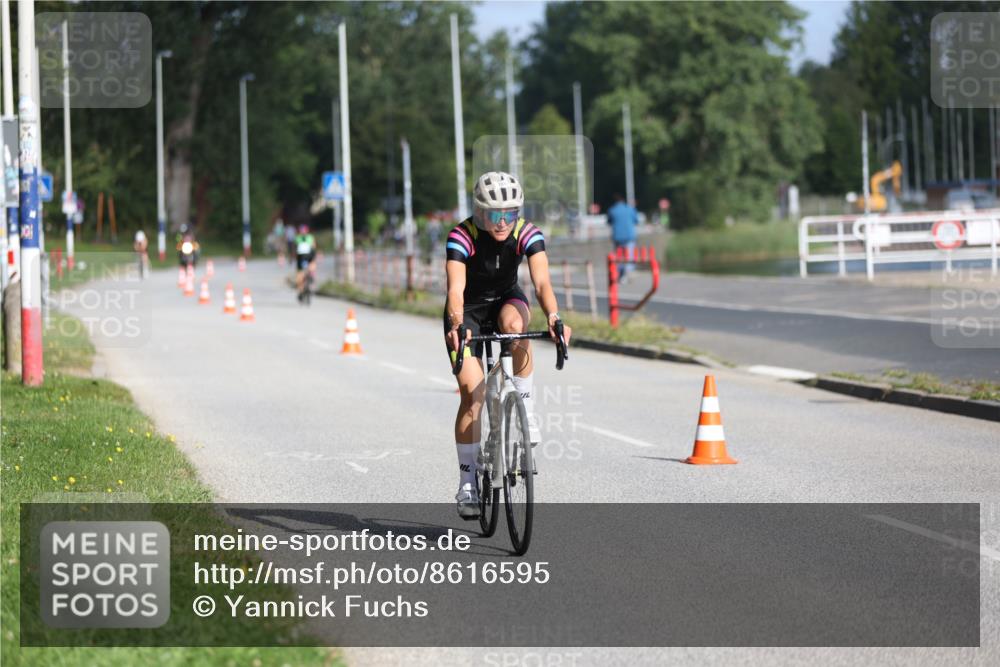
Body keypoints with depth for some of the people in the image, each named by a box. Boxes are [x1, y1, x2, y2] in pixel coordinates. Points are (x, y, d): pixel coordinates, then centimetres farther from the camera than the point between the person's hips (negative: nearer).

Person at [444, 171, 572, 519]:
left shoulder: (528, 234, -22)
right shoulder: (461, 236, -27)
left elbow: (542, 282, -33)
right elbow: (456, 288, -38)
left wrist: (553, 317, -53)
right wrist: (456, 325, -58)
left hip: (506, 300, 1)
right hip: (469, 310, -1)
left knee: (516, 323, -37)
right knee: (472, 394, -14)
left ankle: (525, 404, -17)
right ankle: (467, 483, -2)